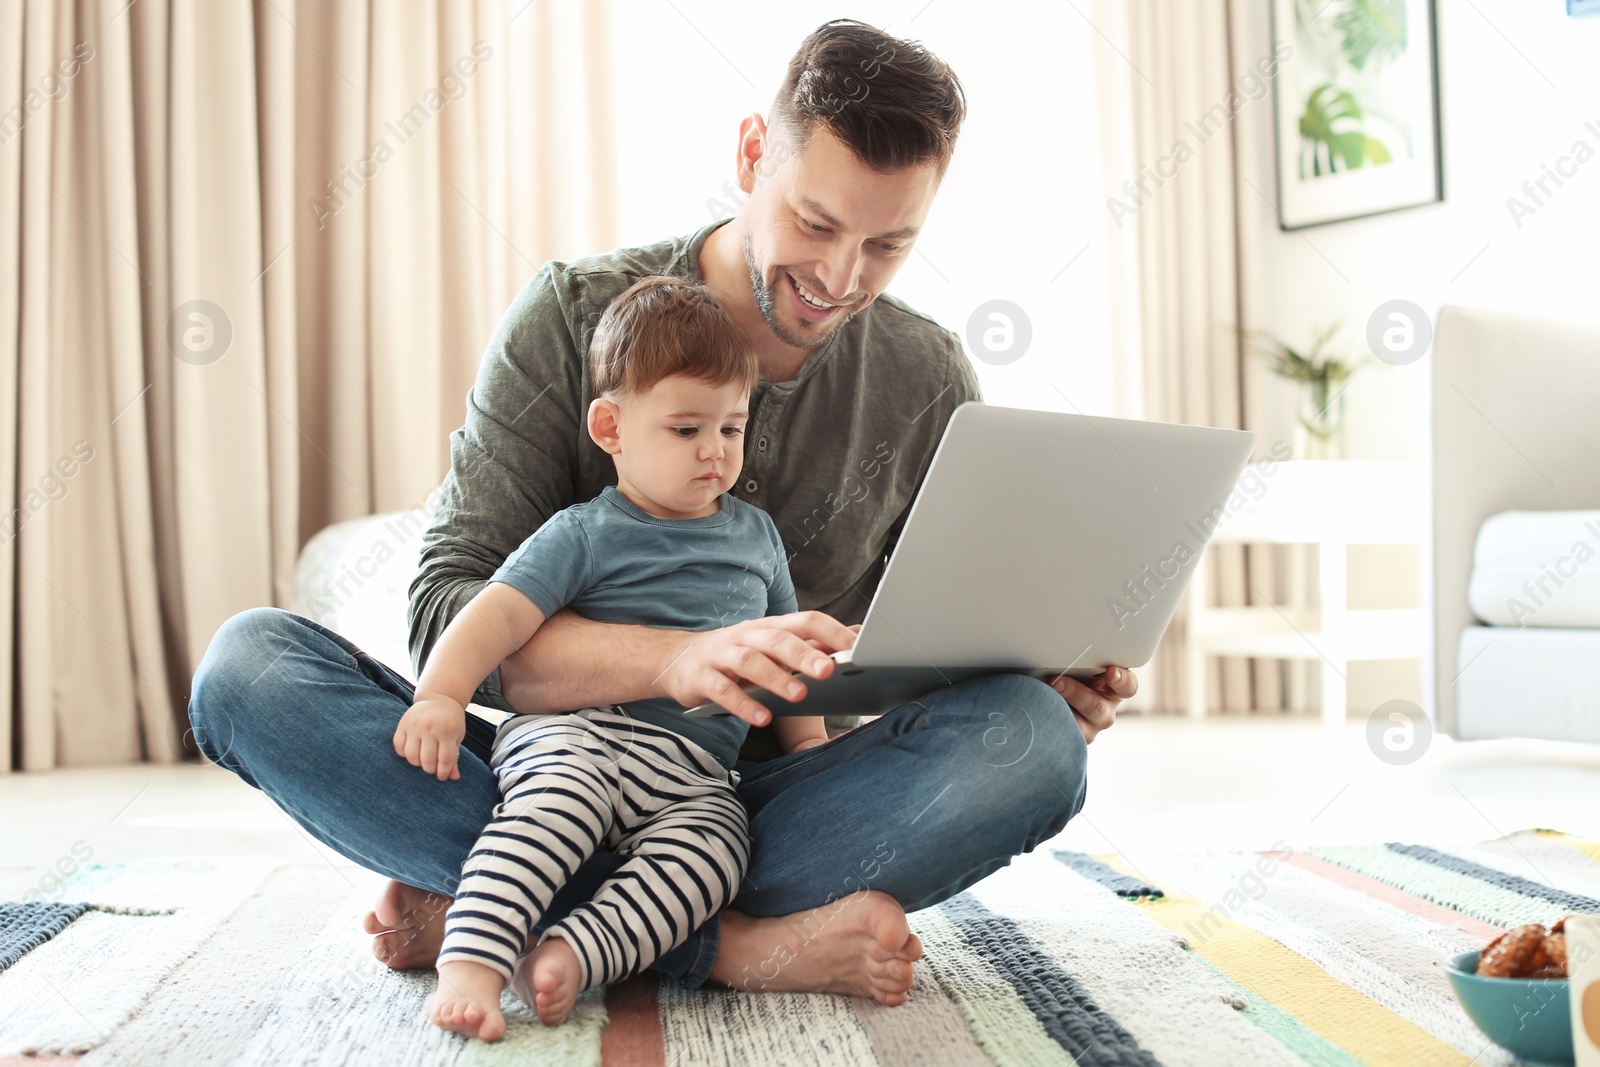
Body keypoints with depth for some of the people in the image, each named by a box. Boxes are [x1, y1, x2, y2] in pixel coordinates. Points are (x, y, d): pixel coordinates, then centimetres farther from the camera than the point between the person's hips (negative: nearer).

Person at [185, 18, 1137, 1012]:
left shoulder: (929, 381, 1)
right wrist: (676, 659, -33)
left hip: (760, 798, 2)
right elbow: (448, 610, -14)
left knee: (1031, 742, -28)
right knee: (248, 663, -23)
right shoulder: (575, 315, -6)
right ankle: (735, 945, -30)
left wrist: (1053, 678, -15)